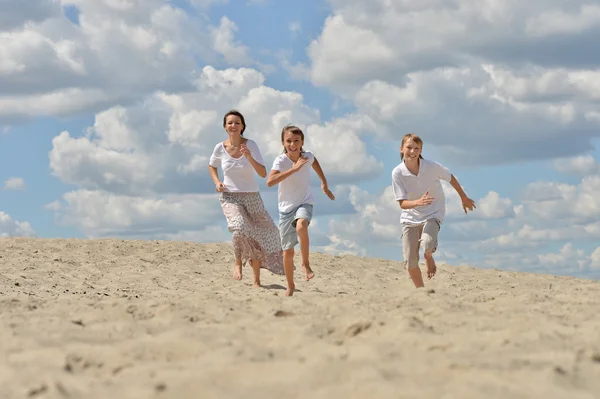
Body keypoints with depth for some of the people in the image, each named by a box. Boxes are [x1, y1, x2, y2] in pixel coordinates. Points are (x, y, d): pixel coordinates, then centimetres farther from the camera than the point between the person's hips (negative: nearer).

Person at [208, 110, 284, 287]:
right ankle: (238, 262, -2)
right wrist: (217, 182, -2)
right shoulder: (220, 148, -6)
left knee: (257, 239, 5)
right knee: (239, 228, -29)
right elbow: (212, 166, 16)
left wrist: (249, 157, -30)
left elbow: (263, 174, -16)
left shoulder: (250, 145, -10)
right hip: (230, 197, -1)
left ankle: (257, 280, 23)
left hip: (252, 197, 1)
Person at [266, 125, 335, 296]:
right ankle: (290, 286, 25)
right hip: (286, 207, 0)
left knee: (301, 226, -36)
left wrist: (324, 183, 20)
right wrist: (294, 168, -42)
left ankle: (306, 264, -18)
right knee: (288, 251, 5)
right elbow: (270, 181, -39)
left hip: (304, 203, 0)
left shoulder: (307, 156, -9)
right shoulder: (280, 160, -19)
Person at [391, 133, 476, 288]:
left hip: (432, 214, -2)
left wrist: (464, 198, 16)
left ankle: (429, 257, 7)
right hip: (410, 217, 2)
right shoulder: (397, 173, -17)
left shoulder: (432, 167, -18)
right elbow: (402, 203, -17)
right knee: (410, 261, -3)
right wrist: (418, 202, -39)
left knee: (427, 245, -31)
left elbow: (450, 178, 3)